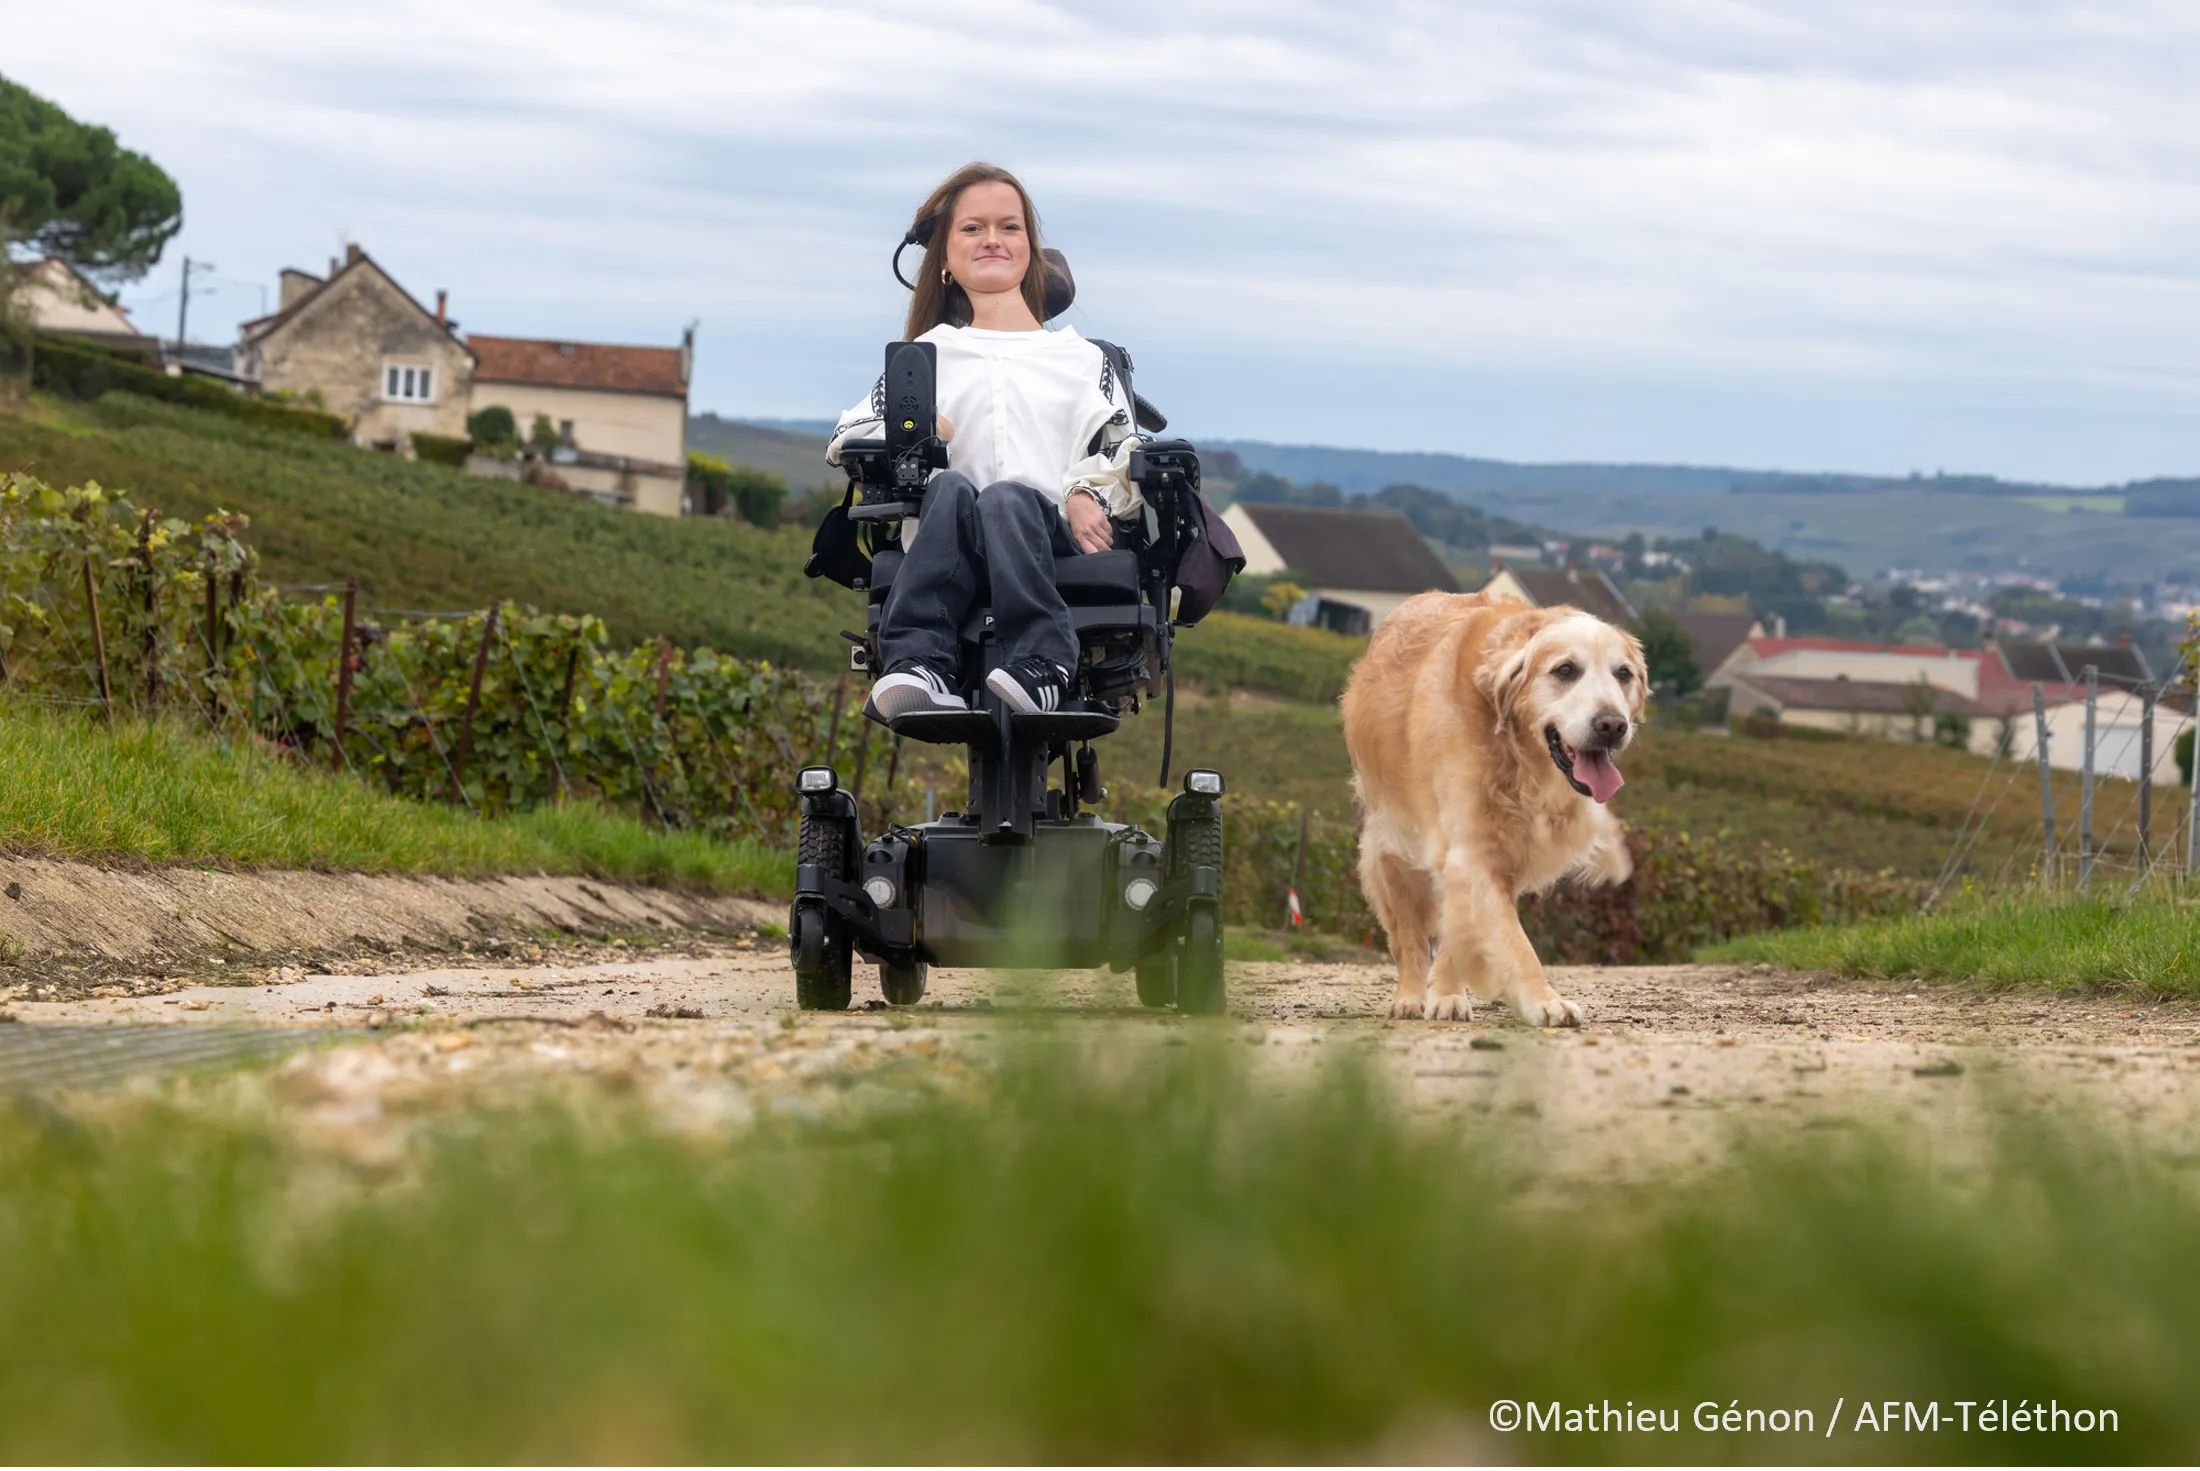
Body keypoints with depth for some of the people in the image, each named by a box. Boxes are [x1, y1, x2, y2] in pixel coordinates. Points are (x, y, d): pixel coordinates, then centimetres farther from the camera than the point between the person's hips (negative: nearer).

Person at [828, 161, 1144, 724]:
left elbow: (1121, 450, 19)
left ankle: (1039, 668, -59)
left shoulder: (1083, 359, 33)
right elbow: (845, 439, 24)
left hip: (1056, 540, 0)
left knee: (1006, 498, -37)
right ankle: (919, 667, -56)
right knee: (950, 489, -36)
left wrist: (1089, 494, -4)